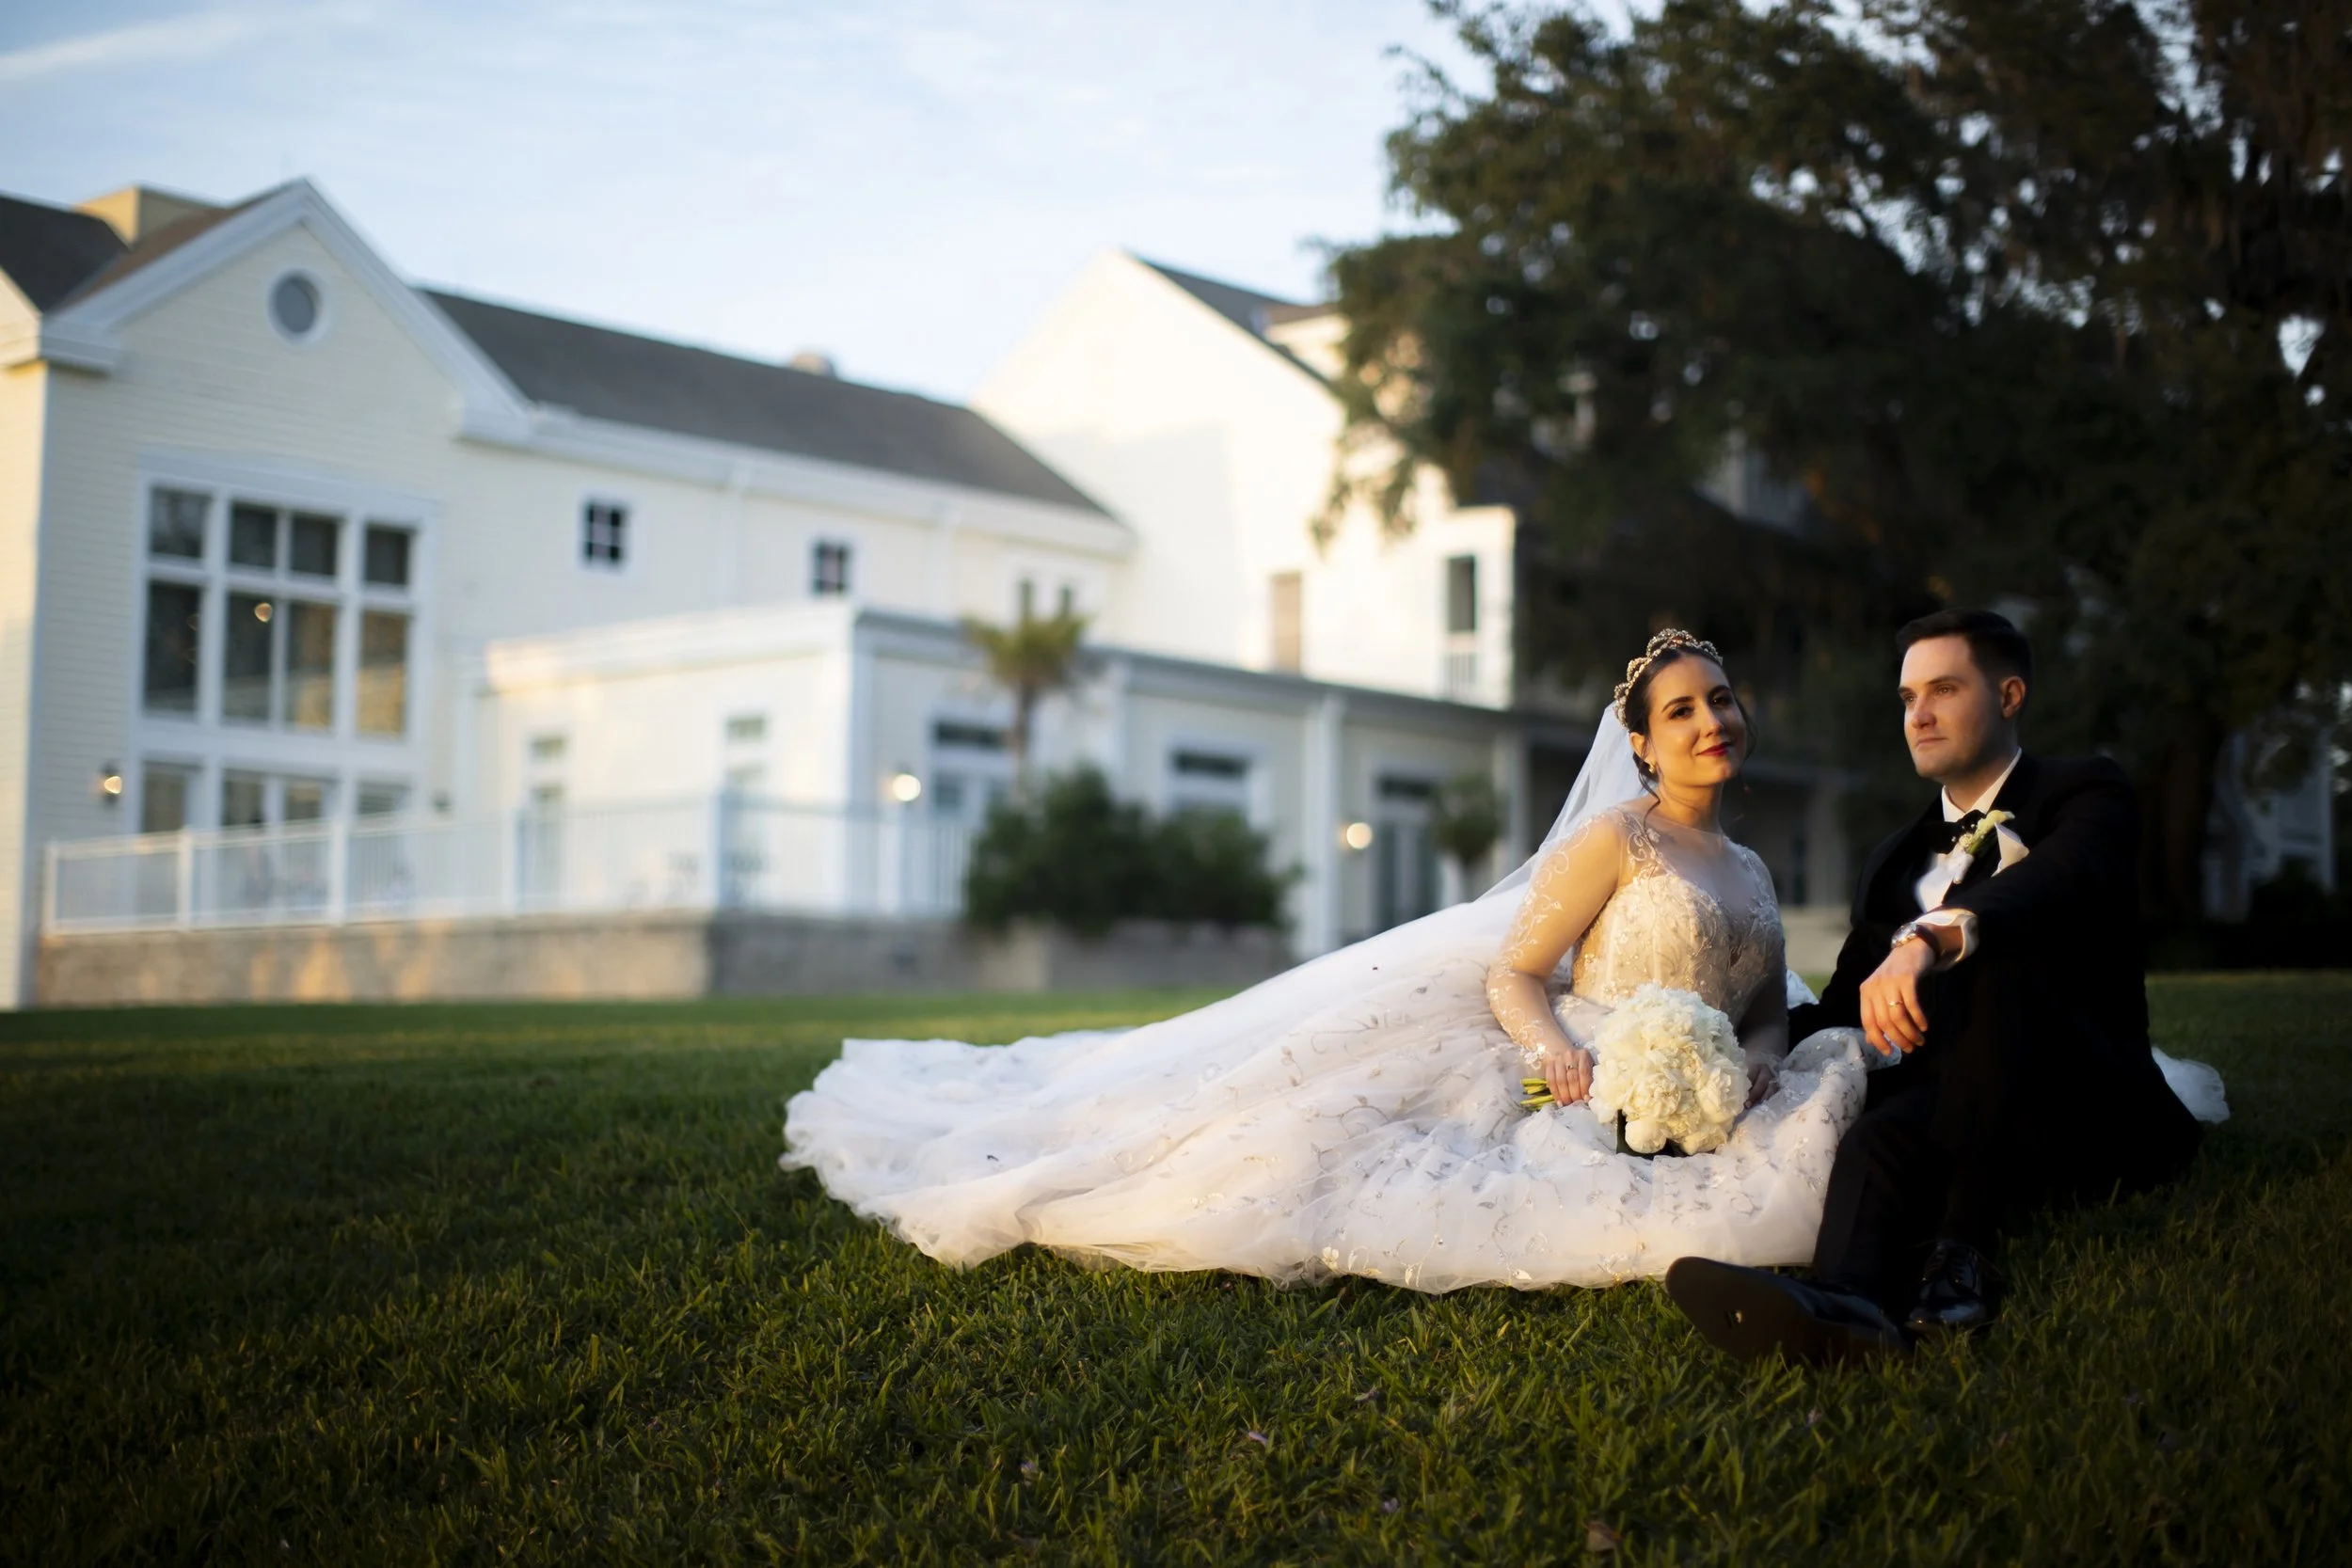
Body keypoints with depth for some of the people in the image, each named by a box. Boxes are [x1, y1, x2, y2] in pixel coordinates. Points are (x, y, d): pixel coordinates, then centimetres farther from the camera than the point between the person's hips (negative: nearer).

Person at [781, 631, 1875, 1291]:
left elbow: (1771, 1019, 13)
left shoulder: (1750, 874, 18)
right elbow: (1512, 974, -8)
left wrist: (1742, 1071, -10)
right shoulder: (1613, 835, -3)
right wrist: (1560, 1050, -28)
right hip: (1565, 1083, -7)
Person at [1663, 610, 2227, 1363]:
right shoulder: (1895, 865, 23)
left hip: (2100, 1111, -4)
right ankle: (1849, 1299, -63)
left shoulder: (2084, 793, 4)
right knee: (1882, 1132, -32)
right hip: (1977, 1125, 4)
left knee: (1991, 963, -33)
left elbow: (2062, 880, -20)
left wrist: (1930, 940, -41)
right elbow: (1843, 1014, 22)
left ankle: (1960, 1253, -38)